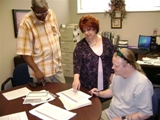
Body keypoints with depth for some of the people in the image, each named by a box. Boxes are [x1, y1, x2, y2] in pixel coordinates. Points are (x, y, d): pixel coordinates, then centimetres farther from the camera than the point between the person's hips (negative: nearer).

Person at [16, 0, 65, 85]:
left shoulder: (51, 14, -1)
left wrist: (59, 55, 13)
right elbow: (25, 52, -18)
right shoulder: (26, 23, -19)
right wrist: (36, 70, -22)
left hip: (57, 67, 6)